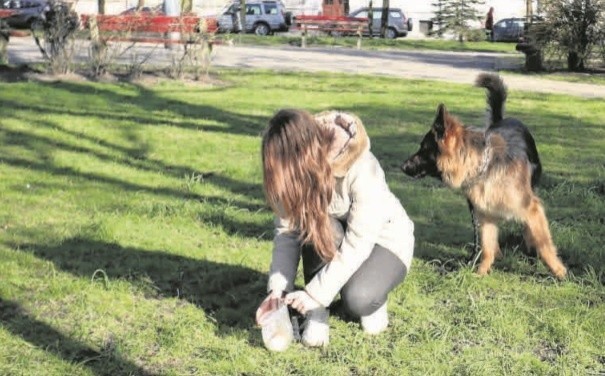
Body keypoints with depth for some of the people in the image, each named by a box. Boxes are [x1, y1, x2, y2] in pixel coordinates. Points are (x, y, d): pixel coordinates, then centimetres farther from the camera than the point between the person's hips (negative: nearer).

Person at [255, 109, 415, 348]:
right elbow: (287, 231, -17)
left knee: (357, 299, -33)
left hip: (384, 240, -4)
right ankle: (316, 312, -13)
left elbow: (357, 245, -32)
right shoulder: (300, 168, -19)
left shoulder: (362, 172, -34)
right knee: (316, 226, -31)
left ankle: (373, 294, 4)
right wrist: (277, 289, -27)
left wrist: (315, 293, -32)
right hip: (334, 234, 5)